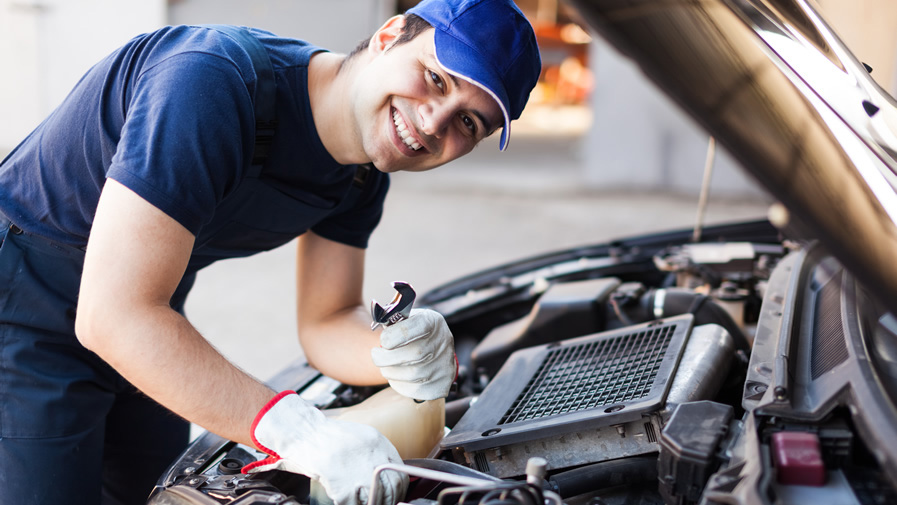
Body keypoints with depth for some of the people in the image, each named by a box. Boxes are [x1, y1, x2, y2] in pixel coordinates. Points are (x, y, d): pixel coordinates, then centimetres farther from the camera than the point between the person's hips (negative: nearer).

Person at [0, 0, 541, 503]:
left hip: (142, 326, 7)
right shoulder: (215, 82, -36)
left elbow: (326, 322, -2)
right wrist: (298, 432, -43)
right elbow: (112, 315, -39)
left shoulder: (362, 174, -9)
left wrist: (404, 355, -26)